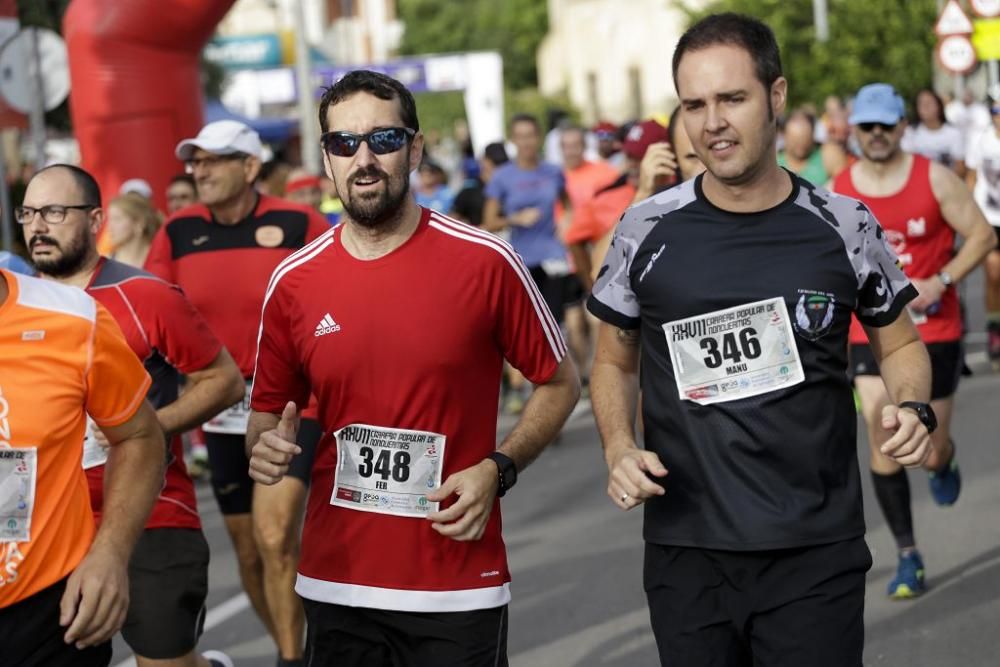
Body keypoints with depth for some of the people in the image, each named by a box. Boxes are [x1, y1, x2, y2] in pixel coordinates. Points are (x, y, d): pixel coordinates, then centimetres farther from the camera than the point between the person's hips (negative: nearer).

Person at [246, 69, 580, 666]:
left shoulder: (486, 262, -6)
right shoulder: (294, 282, 1)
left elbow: (560, 383, 4)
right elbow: (268, 411, 13)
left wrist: (497, 469, -10)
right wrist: (266, 444, -10)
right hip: (336, 583, 3)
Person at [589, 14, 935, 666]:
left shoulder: (845, 228, -1)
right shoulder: (647, 231, 0)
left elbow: (900, 343, 12)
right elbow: (615, 362, 12)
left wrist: (914, 409, -8)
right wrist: (619, 450, -6)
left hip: (817, 554, -1)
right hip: (686, 552, 1)